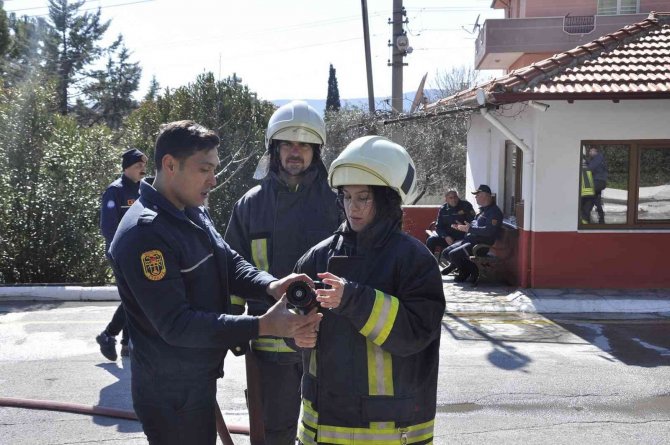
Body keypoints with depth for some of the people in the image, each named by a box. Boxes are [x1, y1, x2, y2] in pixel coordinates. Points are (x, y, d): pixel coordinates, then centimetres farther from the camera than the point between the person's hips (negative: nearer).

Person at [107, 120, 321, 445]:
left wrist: (270, 286, -20)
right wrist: (263, 326, -33)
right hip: (171, 393, -9)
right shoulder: (144, 234, -25)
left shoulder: (195, 213, 6)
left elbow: (230, 264, 3)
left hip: (198, 380, 9)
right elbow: (176, 324, -29)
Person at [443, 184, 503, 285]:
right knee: (447, 251, -1)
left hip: (482, 243, -10)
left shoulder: (494, 211, -12)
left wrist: (469, 229, -21)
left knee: (454, 254, -23)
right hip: (470, 239, 10)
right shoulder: (483, 210, 20)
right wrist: (461, 227, 11)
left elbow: (489, 231, -24)